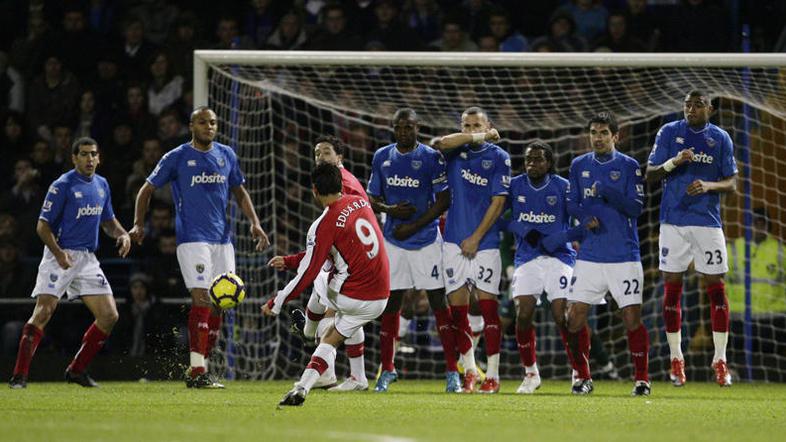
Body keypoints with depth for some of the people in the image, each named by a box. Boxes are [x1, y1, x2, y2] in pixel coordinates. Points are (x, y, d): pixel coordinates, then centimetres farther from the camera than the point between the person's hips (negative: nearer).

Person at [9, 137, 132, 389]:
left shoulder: (102, 185, 12)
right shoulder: (62, 186, -9)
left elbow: (108, 221, 25)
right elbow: (43, 226, -10)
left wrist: (122, 234, 3)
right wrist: (59, 253, -25)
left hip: (88, 259, 7)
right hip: (60, 256, -7)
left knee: (109, 316, 1)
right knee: (43, 312, -18)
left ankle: (77, 370, 13)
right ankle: (19, 375, -18)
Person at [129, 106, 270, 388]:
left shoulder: (226, 155, 11)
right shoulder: (177, 157, -1)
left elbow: (239, 192, 22)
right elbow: (147, 190, 6)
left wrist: (254, 223, 8)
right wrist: (138, 224, -6)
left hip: (222, 239, 6)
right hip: (192, 239, -6)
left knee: (217, 305, 5)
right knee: (201, 300, -16)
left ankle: (199, 367, 15)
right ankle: (196, 371, -16)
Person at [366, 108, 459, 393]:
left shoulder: (431, 157, -5)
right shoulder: (382, 158, 7)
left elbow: (443, 200, -6)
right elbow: (373, 200, 12)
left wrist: (414, 225, -13)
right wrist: (390, 210, -9)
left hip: (426, 239, -3)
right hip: (393, 240, 4)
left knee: (438, 302, -5)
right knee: (391, 302, 4)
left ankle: (452, 371, -4)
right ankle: (387, 369, 13)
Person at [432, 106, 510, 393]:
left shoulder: (498, 157, 0)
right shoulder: (456, 151, 8)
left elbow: (497, 203, -4)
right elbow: (443, 143, -16)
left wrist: (476, 238, -9)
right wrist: (481, 137, -10)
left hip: (485, 242, -3)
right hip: (454, 241, 3)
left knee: (488, 306, -6)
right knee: (457, 307, 2)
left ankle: (492, 374, -2)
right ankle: (469, 371, 13)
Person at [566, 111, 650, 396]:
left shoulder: (628, 166, -1)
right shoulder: (579, 165, 10)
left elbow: (636, 207, -7)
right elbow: (571, 202, 12)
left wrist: (607, 192, -20)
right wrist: (585, 217, -8)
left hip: (624, 257, -3)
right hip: (589, 255, 3)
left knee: (632, 317, -7)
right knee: (575, 316, -3)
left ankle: (642, 378, 4)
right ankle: (583, 377, 11)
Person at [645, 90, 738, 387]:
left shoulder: (721, 139, 5)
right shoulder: (669, 132, 2)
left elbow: (731, 183, 4)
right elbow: (650, 175, 1)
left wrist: (709, 186, -16)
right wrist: (674, 162, -17)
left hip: (708, 221, 0)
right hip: (673, 222, 0)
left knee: (716, 287, -3)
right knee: (671, 287, 0)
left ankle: (720, 360, 2)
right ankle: (676, 359, 9)